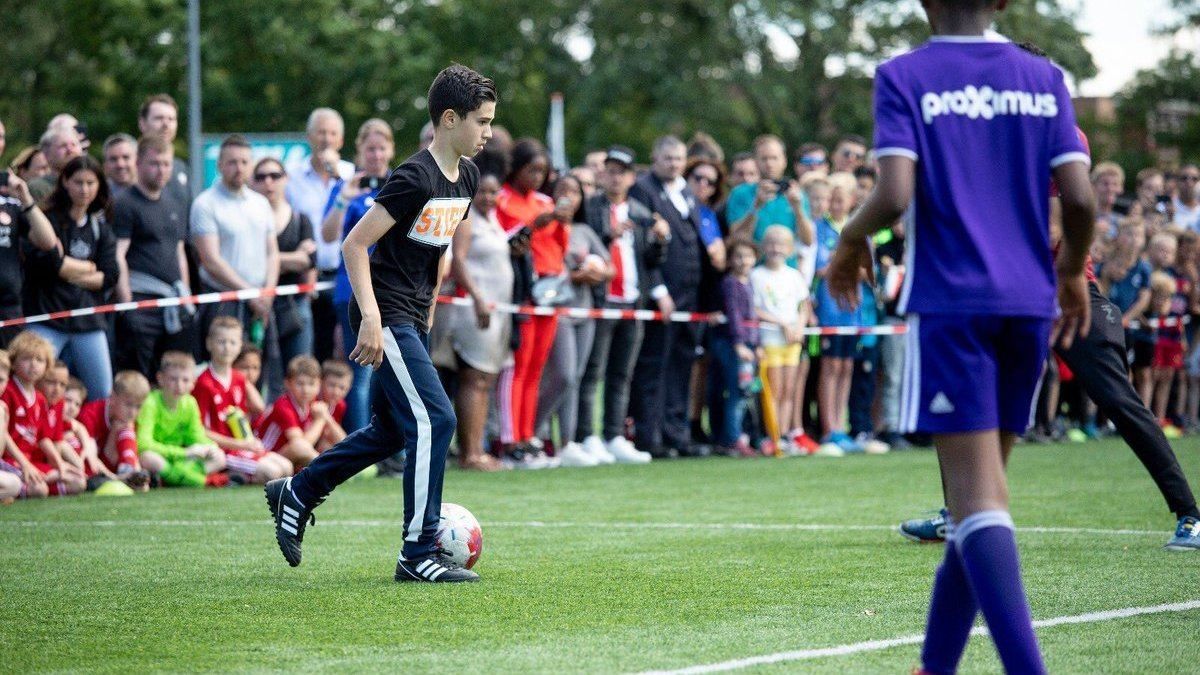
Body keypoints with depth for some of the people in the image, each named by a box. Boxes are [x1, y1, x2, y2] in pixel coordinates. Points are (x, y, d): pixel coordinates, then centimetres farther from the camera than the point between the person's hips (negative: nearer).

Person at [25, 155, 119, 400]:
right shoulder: (48, 219, -2)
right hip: (47, 318, -5)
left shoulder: (101, 226, 14)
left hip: (89, 321, 5)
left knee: (104, 397, 3)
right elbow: (50, 263, -16)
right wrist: (89, 267, -2)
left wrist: (70, 272, -6)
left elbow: (110, 276, 4)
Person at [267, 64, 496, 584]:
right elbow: (355, 244, -19)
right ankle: (419, 554, -9)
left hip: (413, 319, 10)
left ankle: (295, 494, 33)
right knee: (435, 420, -14)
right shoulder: (414, 178, -20)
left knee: (392, 430, 16)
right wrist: (372, 318, -24)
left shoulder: (467, 176, 7)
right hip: (386, 316, -10)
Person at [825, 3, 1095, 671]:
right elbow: (1080, 197, 0)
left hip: (949, 302, -4)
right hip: (1028, 303, 4)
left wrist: (850, 240, 7)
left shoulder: (903, 77, -2)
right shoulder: (1044, 79, 8)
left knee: (977, 492, -9)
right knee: (984, 484, 13)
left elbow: (895, 195, -14)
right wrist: (1073, 271, 18)